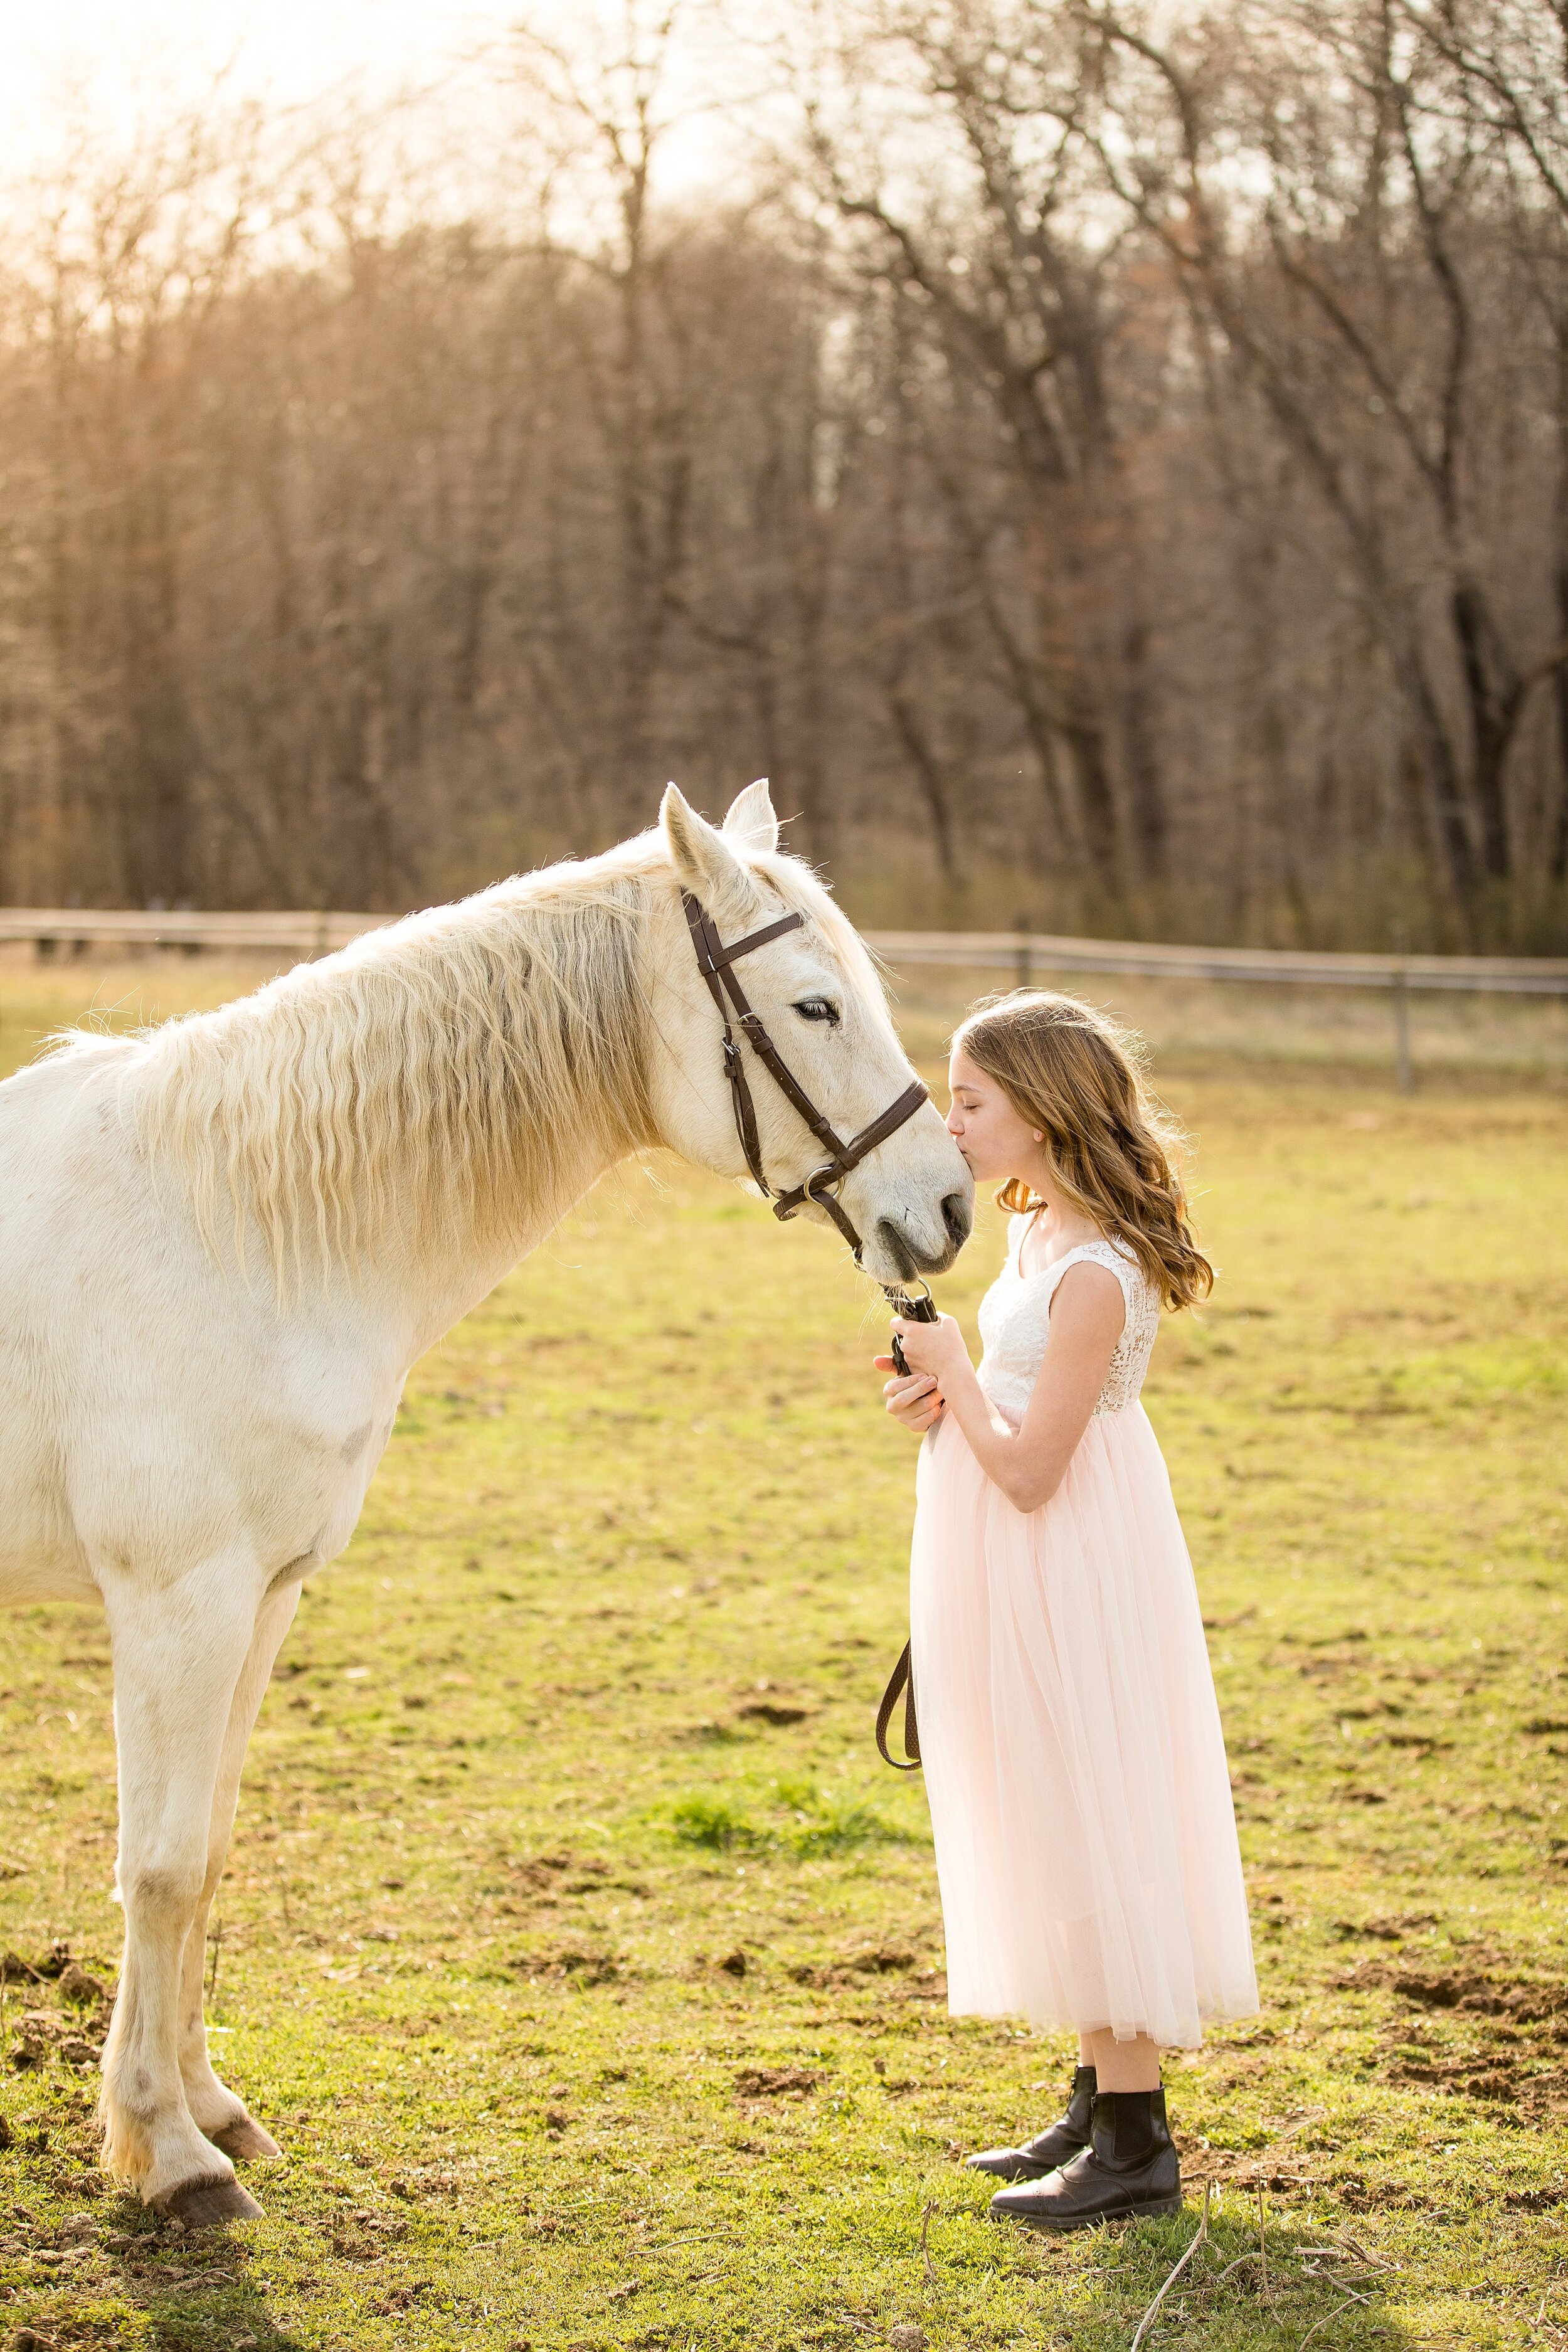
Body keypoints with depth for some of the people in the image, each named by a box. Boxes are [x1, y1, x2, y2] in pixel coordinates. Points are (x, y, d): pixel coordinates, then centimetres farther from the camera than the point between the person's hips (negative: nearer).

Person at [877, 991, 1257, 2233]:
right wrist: (944, 1392, 2)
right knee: (1061, 1839, 17)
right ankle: (1104, 2102, 29)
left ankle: (1137, 2147, 6)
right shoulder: (1042, 1231, 7)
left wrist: (954, 1371, -11)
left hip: (1069, 1572, -10)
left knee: (1087, 1832, -3)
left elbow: (1027, 1469, -25)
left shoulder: (1094, 1275, -23)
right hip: (1023, 1572, 10)